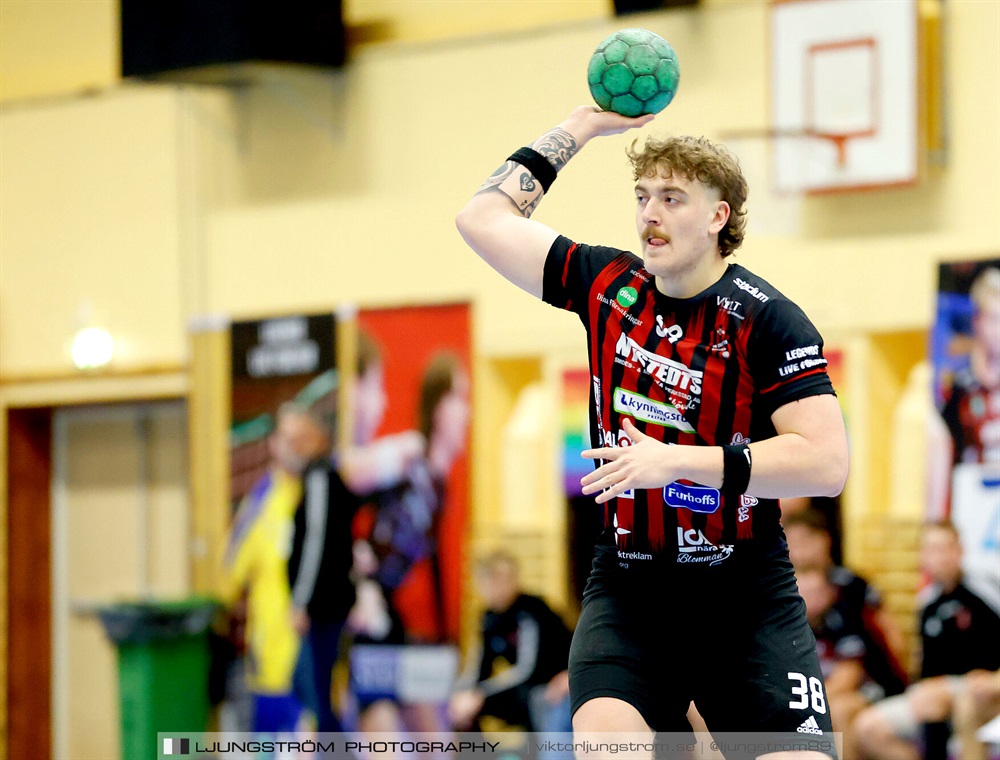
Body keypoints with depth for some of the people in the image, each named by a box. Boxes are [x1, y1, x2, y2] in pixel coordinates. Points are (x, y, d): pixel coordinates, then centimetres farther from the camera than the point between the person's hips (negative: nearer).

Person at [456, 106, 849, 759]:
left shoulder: (765, 319, -10)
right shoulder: (607, 283, 4)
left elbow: (827, 462, -18)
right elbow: (483, 220, 12)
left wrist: (677, 461, -21)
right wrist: (582, 124, 9)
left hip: (746, 598, -2)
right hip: (626, 588, 3)